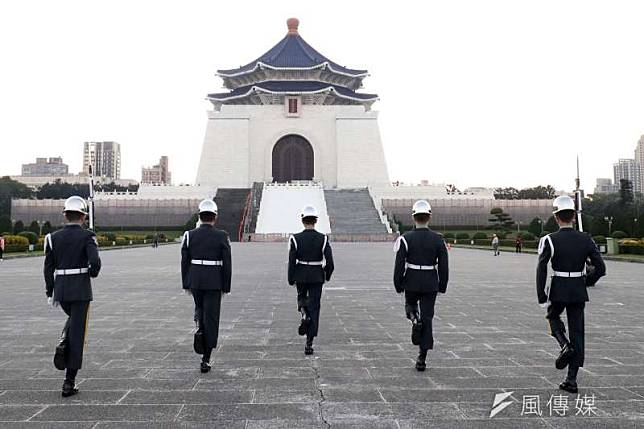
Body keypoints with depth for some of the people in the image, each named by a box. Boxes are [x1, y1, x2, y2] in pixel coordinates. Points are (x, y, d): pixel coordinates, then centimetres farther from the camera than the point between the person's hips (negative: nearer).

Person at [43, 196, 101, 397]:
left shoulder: (53, 237, 4)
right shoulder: (87, 236, -8)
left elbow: (48, 267, 4)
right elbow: (95, 262, -22)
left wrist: (50, 293, 12)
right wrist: (92, 273, 1)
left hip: (60, 290, 4)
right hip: (81, 290, -4)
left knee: (73, 318, 32)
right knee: (77, 333, 3)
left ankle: (63, 346, 3)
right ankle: (69, 383, 5)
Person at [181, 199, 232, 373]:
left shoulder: (189, 235, -2)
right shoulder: (222, 237, -7)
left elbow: (185, 262, 0)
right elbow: (227, 264, -6)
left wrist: (186, 285, 9)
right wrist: (226, 287, 2)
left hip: (194, 281, 2)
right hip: (214, 283, -2)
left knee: (200, 309, 29)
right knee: (211, 318, 4)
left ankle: (200, 331, -1)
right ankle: (205, 360, 5)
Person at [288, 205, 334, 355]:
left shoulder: (295, 239, -8)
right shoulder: (323, 239, -6)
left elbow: (292, 262, -8)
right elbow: (329, 262, -9)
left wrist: (291, 279, 3)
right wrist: (327, 275, 9)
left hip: (300, 276, 0)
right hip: (317, 277, 0)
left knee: (302, 298, 29)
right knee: (314, 307, 5)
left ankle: (304, 314, -5)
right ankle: (309, 344, 3)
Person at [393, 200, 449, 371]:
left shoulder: (406, 238, -9)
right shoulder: (438, 239, -4)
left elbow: (399, 265, -9)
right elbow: (444, 266, -2)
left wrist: (398, 285, 1)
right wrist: (442, 286, 9)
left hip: (411, 283, -1)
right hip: (431, 285, 1)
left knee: (410, 305, 29)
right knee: (427, 319, 7)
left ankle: (414, 319, -6)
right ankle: (422, 358, 7)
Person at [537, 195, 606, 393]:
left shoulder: (549, 240, -11)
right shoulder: (586, 240, -2)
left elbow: (541, 270, -16)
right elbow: (601, 268, -4)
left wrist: (542, 298, -11)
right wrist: (588, 281, 15)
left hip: (558, 291, -2)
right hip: (579, 292, 3)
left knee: (552, 317, 28)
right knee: (577, 332, 10)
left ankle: (565, 346, -1)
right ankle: (571, 380, 9)